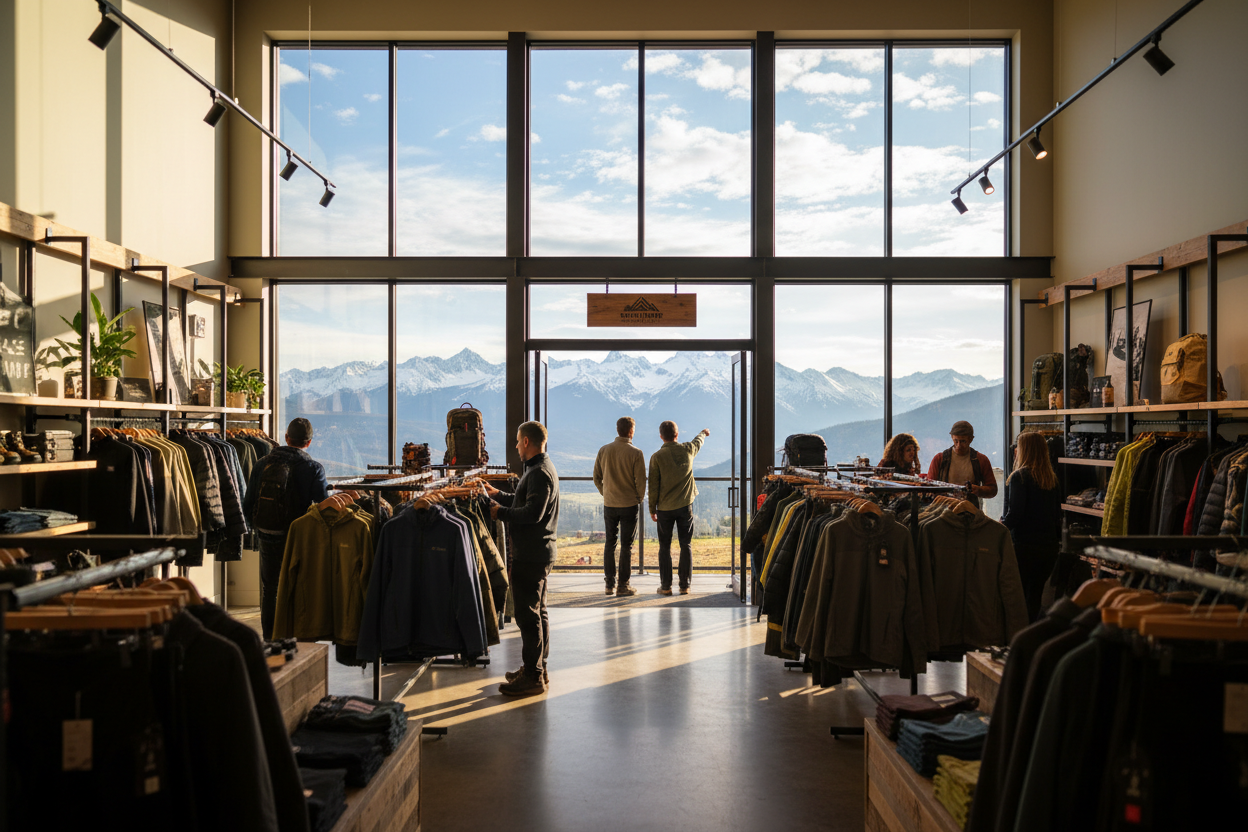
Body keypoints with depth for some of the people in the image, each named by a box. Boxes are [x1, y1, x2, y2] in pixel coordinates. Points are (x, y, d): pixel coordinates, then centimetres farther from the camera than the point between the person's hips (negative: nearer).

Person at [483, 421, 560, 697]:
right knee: (538, 611, 17)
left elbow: (533, 513, -26)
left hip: (531, 554, -11)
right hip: (539, 551, 11)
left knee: (528, 614, -7)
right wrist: (497, 495, 23)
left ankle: (532, 677, -2)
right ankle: (538, 668, 27)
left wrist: (500, 513, -17)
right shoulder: (541, 468, 17)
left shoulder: (539, 472, -18)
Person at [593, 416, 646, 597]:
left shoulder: (603, 450, 0)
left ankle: (610, 583, 16)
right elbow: (640, 480, -11)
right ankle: (623, 585, 4)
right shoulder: (635, 453, -12)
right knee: (626, 545, 3)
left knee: (610, 543, 13)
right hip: (629, 504, -4)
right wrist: (639, 499, 7)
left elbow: (597, 477, 6)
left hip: (609, 504, 4)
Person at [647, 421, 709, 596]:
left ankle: (666, 586, 8)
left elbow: (653, 486, -7)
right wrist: (704, 432, 46)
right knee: (686, 545, 6)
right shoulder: (687, 450, -2)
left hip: (665, 508, -1)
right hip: (685, 505, 1)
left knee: (665, 547, 7)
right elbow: (698, 441, 23)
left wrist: (652, 509, 3)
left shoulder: (657, 457, -9)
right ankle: (685, 585, 7)